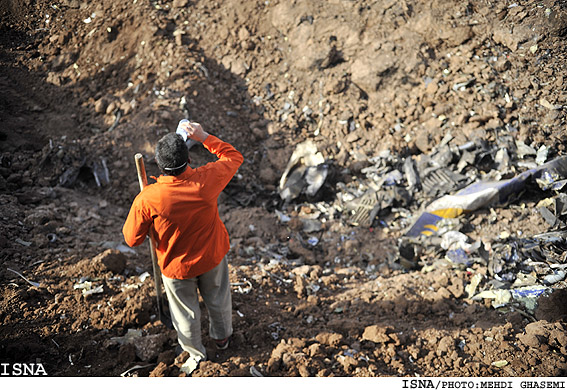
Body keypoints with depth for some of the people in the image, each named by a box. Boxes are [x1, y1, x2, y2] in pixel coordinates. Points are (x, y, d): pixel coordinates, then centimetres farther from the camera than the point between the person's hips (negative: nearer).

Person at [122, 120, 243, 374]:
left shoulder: (147, 199, -31)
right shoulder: (206, 180, -29)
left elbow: (132, 239, -16)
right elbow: (234, 157, -9)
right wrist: (204, 137, -8)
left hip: (176, 266, -1)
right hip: (211, 257, 2)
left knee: (185, 311, 25)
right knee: (218, 298, 29)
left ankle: (195, 355, 50)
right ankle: (222, 336, 57)